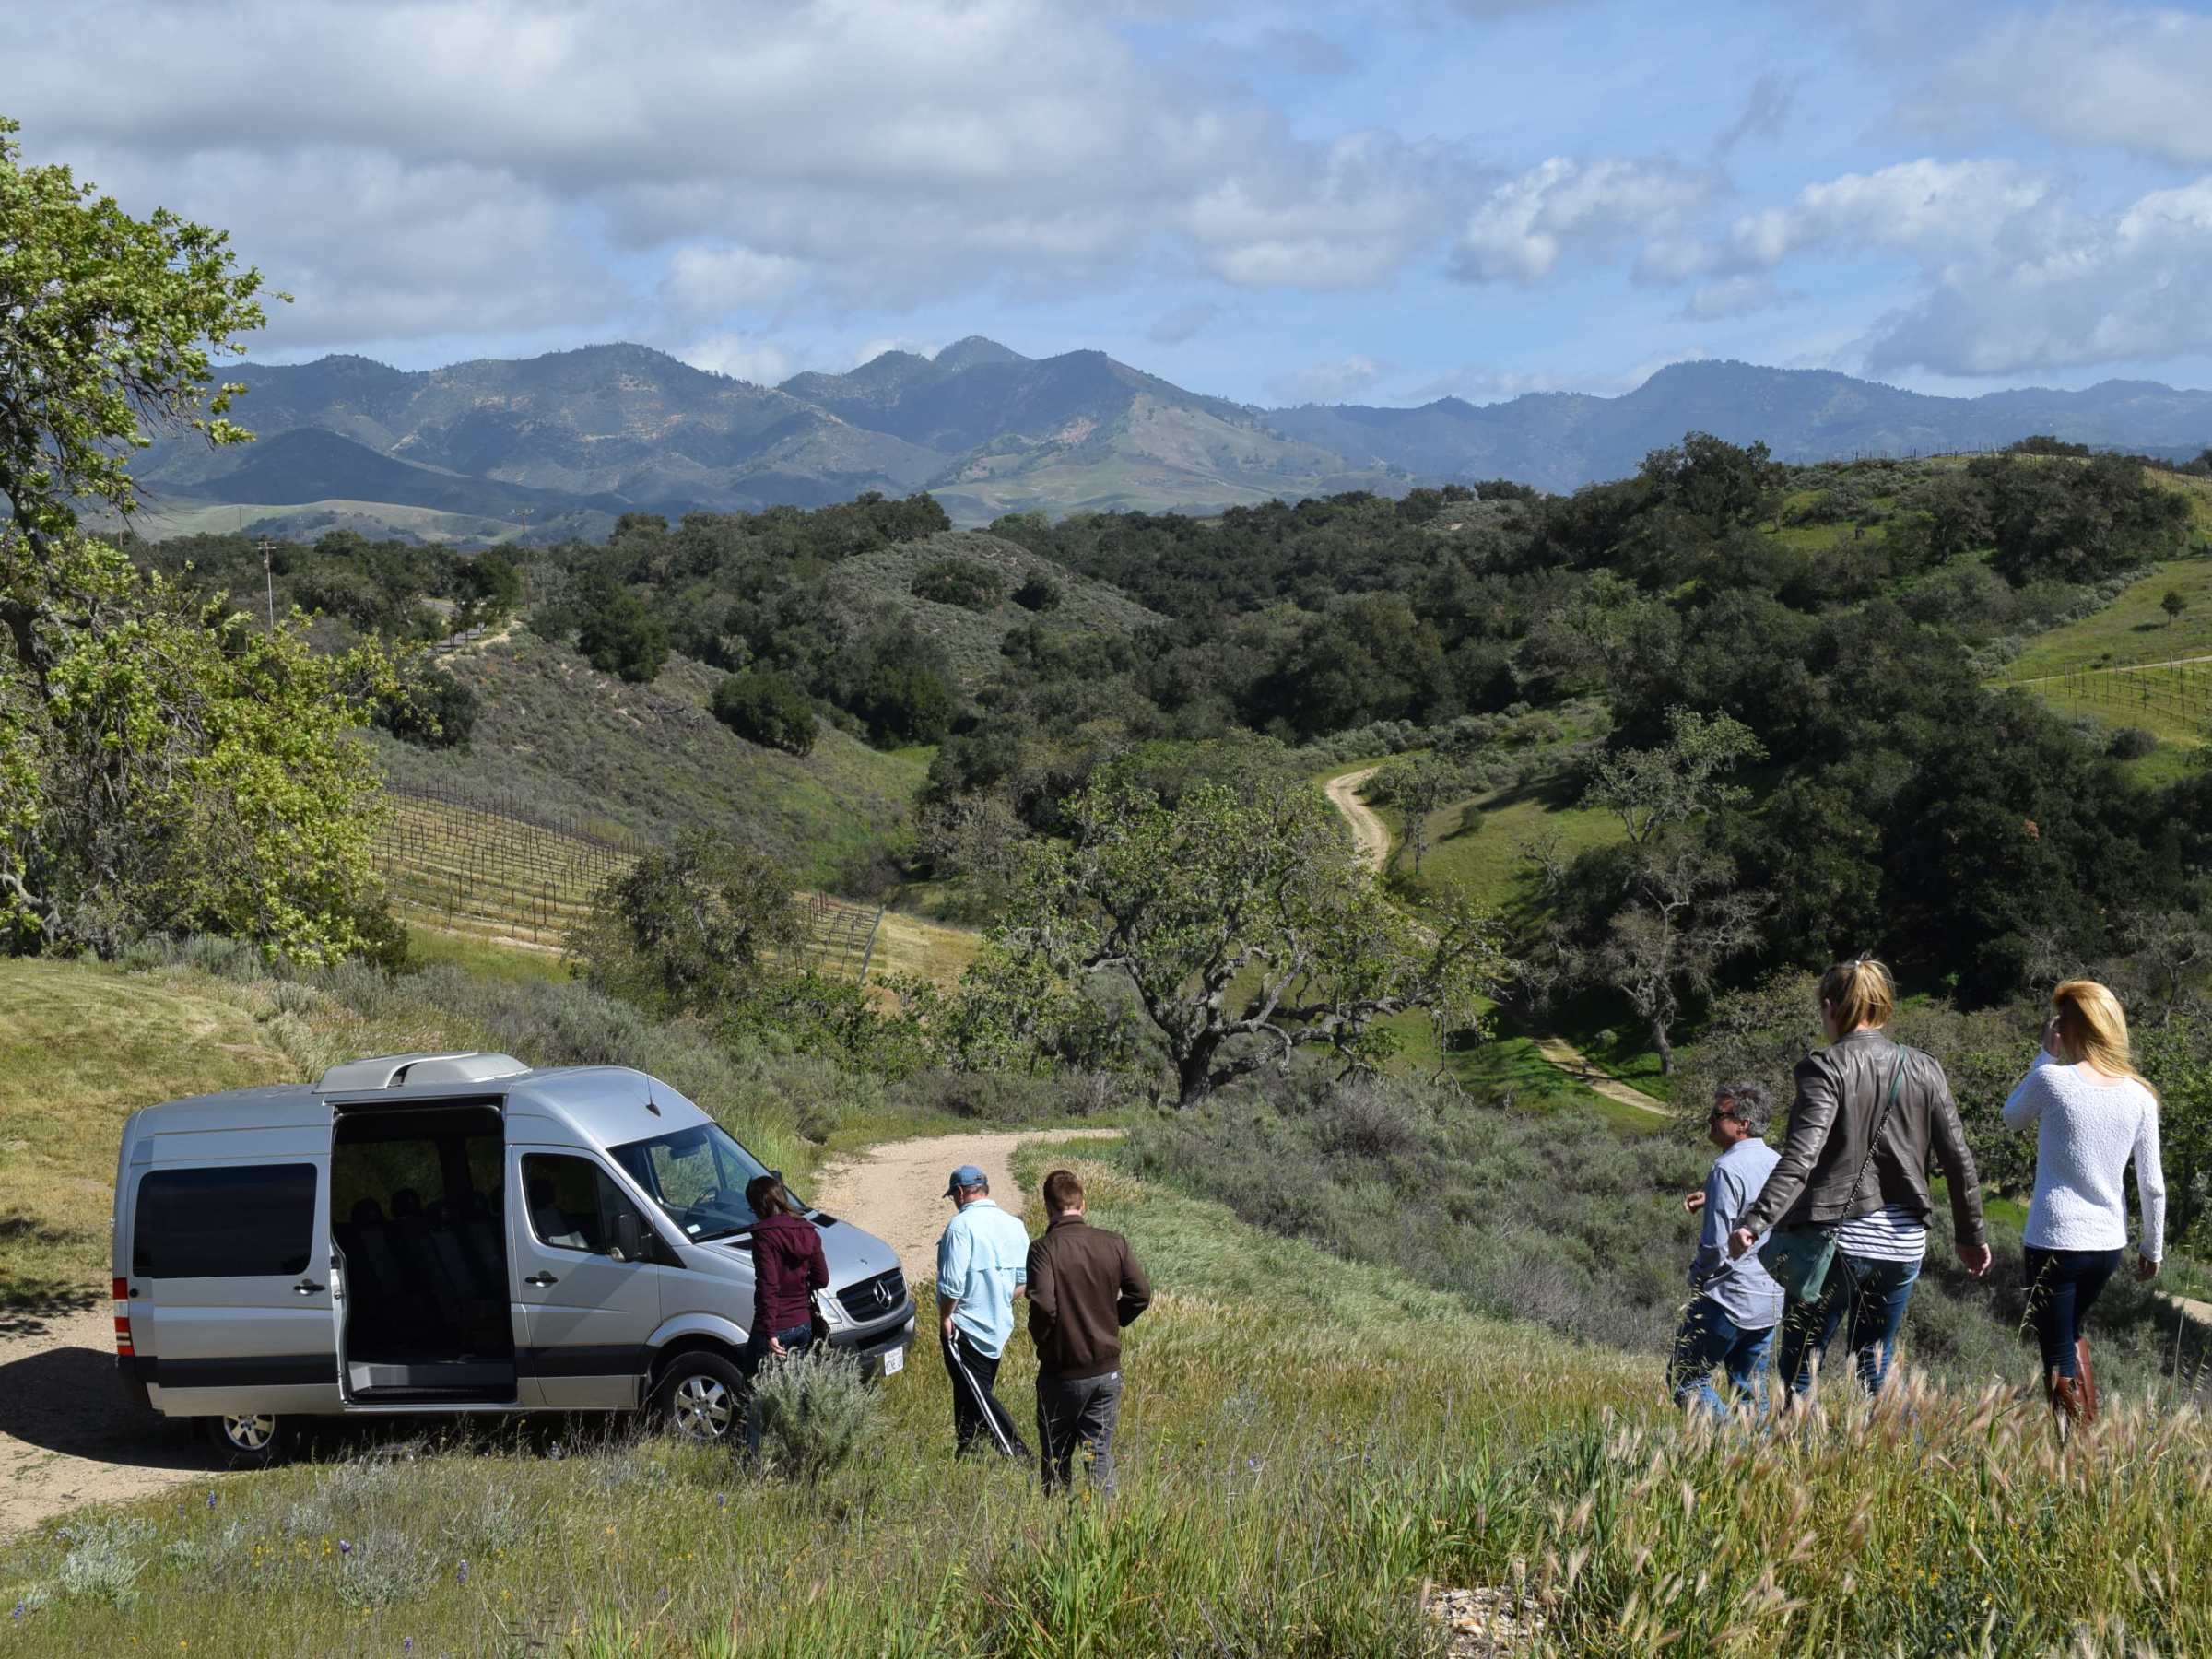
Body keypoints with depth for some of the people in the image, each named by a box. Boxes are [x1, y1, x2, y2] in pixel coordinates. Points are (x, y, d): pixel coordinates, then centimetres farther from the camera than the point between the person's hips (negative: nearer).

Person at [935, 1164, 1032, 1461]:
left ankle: (1019, 1456, -12)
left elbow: (952, 1282, -21)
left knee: (976, 1395, -4)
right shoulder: (1014, 1225, 6)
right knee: (973, 1393, 18)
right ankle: (966, 1453, 25)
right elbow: (1023, 1279, 9)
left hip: (966, 1327, -8)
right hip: (1001, 1325, 8)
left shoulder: (961, 1225, -17)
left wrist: (944, 1317, -8)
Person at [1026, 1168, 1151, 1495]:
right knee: (1100, 1455, 10)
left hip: (1062, 1373, -3)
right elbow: (1142, 1293, -1)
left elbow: (1043, 1305, -25)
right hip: (1107, 1369, 3)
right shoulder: (1114, 1243, -2)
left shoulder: (1044, 1249, -15)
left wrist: (1041, 1340, -6)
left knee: (1056, 1458, 13)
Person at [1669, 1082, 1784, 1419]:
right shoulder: (1778, 1162, 6)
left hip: (1729, 1300, -8)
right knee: (1752, 1390, 16)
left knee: (1686, 1378, 3)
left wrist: (1696, 1274, -2)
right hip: (1772, 1300, 8)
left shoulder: (1727, 1168, -19)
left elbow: (1716, 1246, -21)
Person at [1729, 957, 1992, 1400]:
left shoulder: (1826, 1068, -9)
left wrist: (1756, 1221, -27)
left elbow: (1800, 1156, -21)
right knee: (1875, 1366, 18)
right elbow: (1958, 1160, 8)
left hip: (1836, 1238, -5)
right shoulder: (1924, 1070, 7)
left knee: (1798, 1365, 6)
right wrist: (1971, 1235, 19)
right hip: (1904, 1242, 5)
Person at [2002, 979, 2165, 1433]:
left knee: (2060, 1361, 3)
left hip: (2055, 1243, -5)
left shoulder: (2052, 1080, -13)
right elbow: (2152, 1184, 3)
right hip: (2109, 1244, 5)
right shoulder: (2139, 1096, -1)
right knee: (2073, 1333, 28)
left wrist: (2046, 1054, 8)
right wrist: (2153, 1247, 15)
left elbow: (2012, 1118, 9)